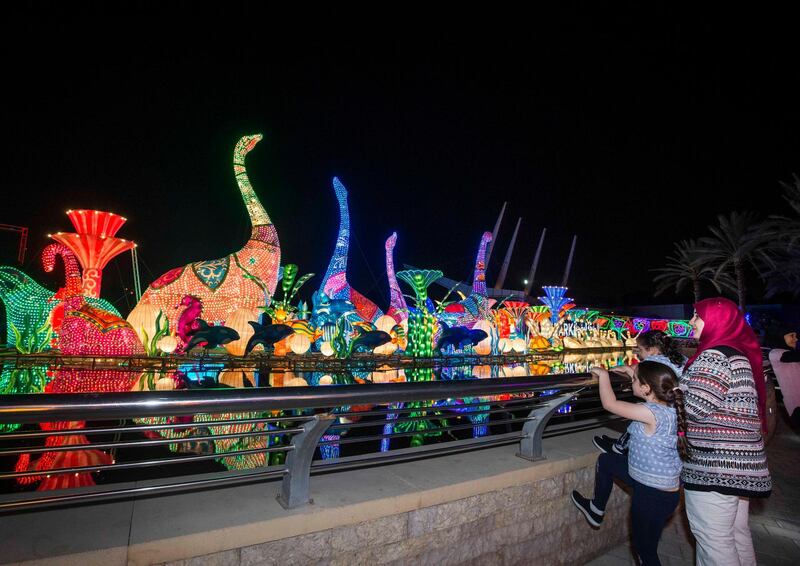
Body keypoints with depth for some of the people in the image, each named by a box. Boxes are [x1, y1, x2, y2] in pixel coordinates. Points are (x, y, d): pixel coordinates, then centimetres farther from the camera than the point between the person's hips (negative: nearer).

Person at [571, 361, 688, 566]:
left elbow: (609, 404, -25)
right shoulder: (670, 408, -7)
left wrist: (603, 374, -13)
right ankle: (597, 509, 37)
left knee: (645, 549, 12)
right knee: (605, 460, 20)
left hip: (654, 495, -8)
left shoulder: (653, 413, -32)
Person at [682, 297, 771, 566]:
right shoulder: (741, 353, 11)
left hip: (714, 465, -10)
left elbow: (694, 407, -24)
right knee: (737, 532, 21)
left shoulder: (713, 357, -19)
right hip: (740, 463, 10)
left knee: (712, 537, 2)